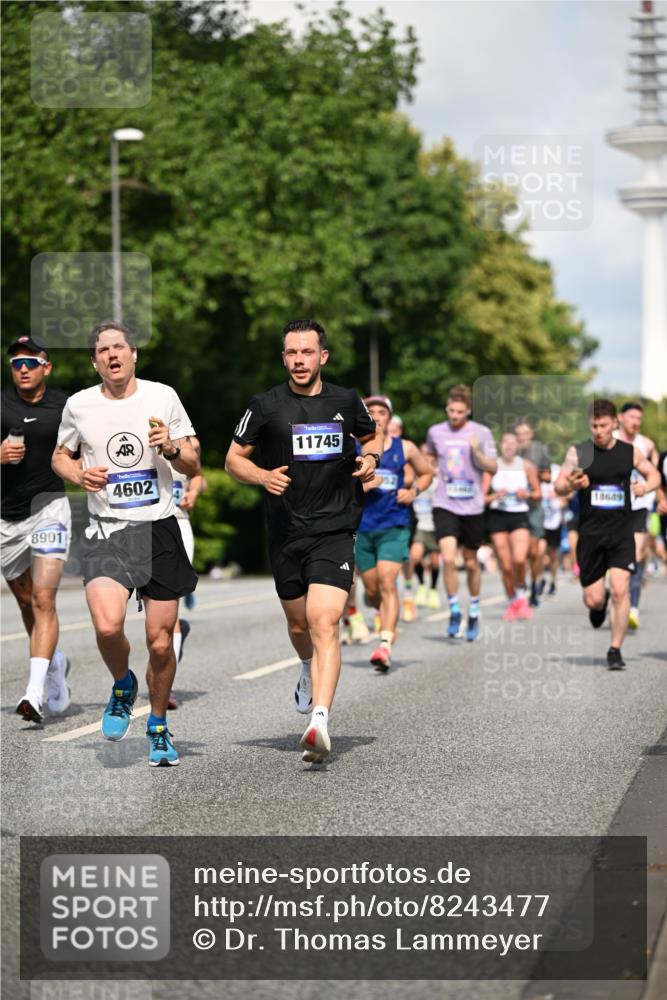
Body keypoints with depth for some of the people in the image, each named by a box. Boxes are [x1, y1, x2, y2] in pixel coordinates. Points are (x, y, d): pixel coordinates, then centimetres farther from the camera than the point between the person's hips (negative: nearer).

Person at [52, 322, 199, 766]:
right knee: (108, 625, -24)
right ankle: (123, 685, 10)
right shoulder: (79, 405, 1)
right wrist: (80, 475, -4)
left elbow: (193, 467, 6)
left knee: (161, 641, 3)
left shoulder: (163, 396, 0)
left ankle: (158, 726, 28)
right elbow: (60, 455, 18)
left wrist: (171, 448, -16)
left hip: (159, 528, 1)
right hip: (107, 529, -1)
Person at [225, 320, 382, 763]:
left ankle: (320, 721, -26)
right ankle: (311, 670, 51)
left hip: (335, 531, -2)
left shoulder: (346, 401, 3)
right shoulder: (266, 405, 0)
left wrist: (371, 457, -1)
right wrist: (263, 475, -14)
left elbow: (372, 435, 22)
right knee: (299, 623, 17)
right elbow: (234, 459, 6)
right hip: (285, 532, 2)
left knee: (324, 623, -17)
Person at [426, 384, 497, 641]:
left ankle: (474, 613, 29)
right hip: (444, 506, 0)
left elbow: (493, 468, -3)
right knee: (448, 559, -17)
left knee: (471, 562, 10)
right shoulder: (435, 432, 4)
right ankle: (454, 611, -2)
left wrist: (477, 452, -19)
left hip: (472, 507, 0)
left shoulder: (481, 432, -1)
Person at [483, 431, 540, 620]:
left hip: (519, 515, -1)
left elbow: (537, 492, 12)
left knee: (519, 559, -21)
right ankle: (512, 602, 19)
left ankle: (521, 594, 3)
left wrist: (527, 494, -8)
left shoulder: (527, 466, 4)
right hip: (497, 515, 1)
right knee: (506, 565, 0)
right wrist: (496, 496, -18)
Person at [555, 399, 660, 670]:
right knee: (593, 599, 2)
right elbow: (558, 486, -1)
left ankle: (615, 650, -3)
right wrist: (572, 485, -24)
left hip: (621, 532, 0)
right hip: (590, 533, 0)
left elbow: (654, 474, 18)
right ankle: (599, 606, 41)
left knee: (620, 590, -14)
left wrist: (646, 486, -5)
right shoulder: (578, 452, -2)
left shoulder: (630, 452, 3)